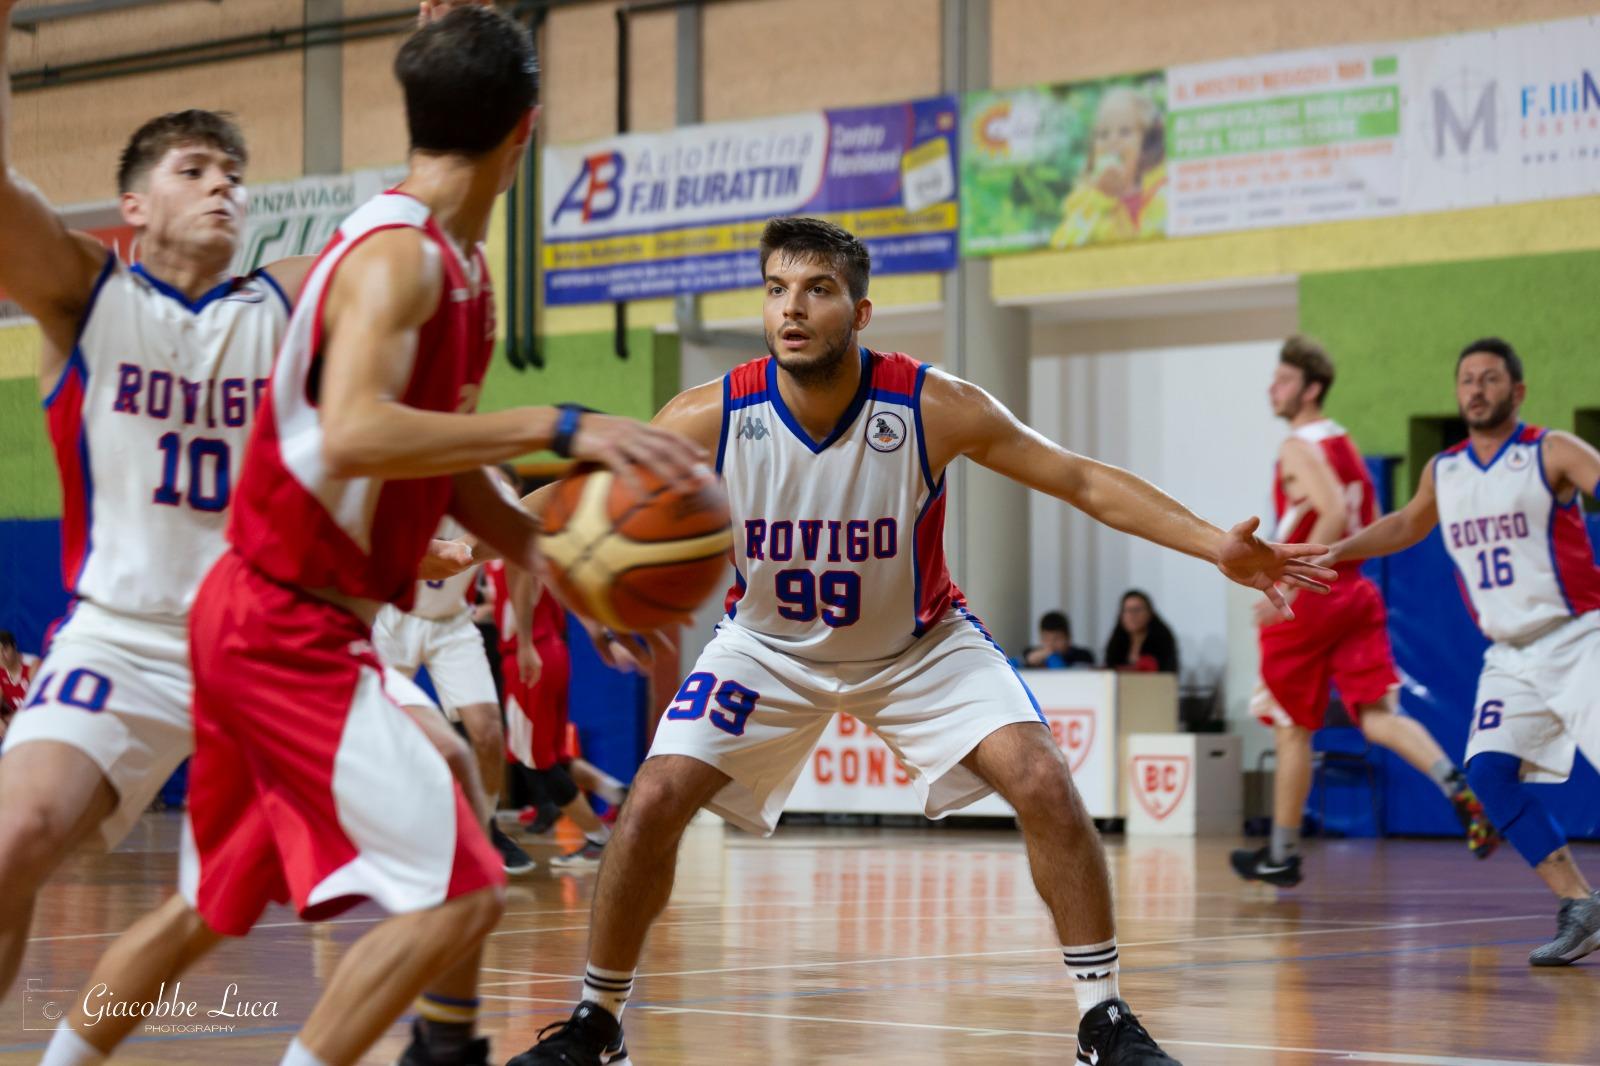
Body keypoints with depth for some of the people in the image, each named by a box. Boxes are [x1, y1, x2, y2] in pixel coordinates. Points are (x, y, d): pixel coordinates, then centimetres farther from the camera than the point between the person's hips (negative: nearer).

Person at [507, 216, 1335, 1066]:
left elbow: (1084, 482, -18)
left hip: (919, 644, -1)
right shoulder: (711, 418, -24)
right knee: (653, 803, -13)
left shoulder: (934, 409, -26)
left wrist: (1216, 545, -26)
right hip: (769, 645, 1)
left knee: (1044, 785, -19)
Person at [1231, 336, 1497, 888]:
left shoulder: (1299, 447, -12)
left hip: (1306, 603, -7)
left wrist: (1290, 584, -26)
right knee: (1377, 716, -4)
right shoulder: (1345, 444, 16)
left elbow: (1335, 513, -26)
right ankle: (1460, 791, -28)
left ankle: (1281, 855, 16)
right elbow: (1370, 525, 23)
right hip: (1355, 593, 7)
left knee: (1293, 732, 5)